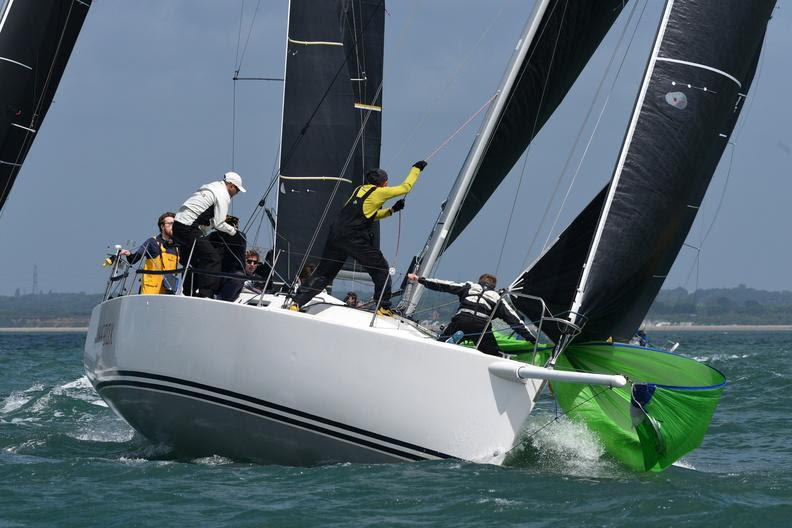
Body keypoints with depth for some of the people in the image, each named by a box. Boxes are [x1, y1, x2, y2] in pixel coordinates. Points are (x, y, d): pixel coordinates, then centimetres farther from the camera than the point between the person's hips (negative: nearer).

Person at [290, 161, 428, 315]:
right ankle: (383, 307, 7)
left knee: (323, 274, 12)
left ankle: (296, 303, 3)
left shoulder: (360, 189, 22)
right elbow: (406, 187, 11)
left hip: (336, 235, 7)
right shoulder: (379, 192, 1)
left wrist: (392, 210, 29)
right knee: (381, 269, 9)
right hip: (354, 238, -7)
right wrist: (416, 168, 25)